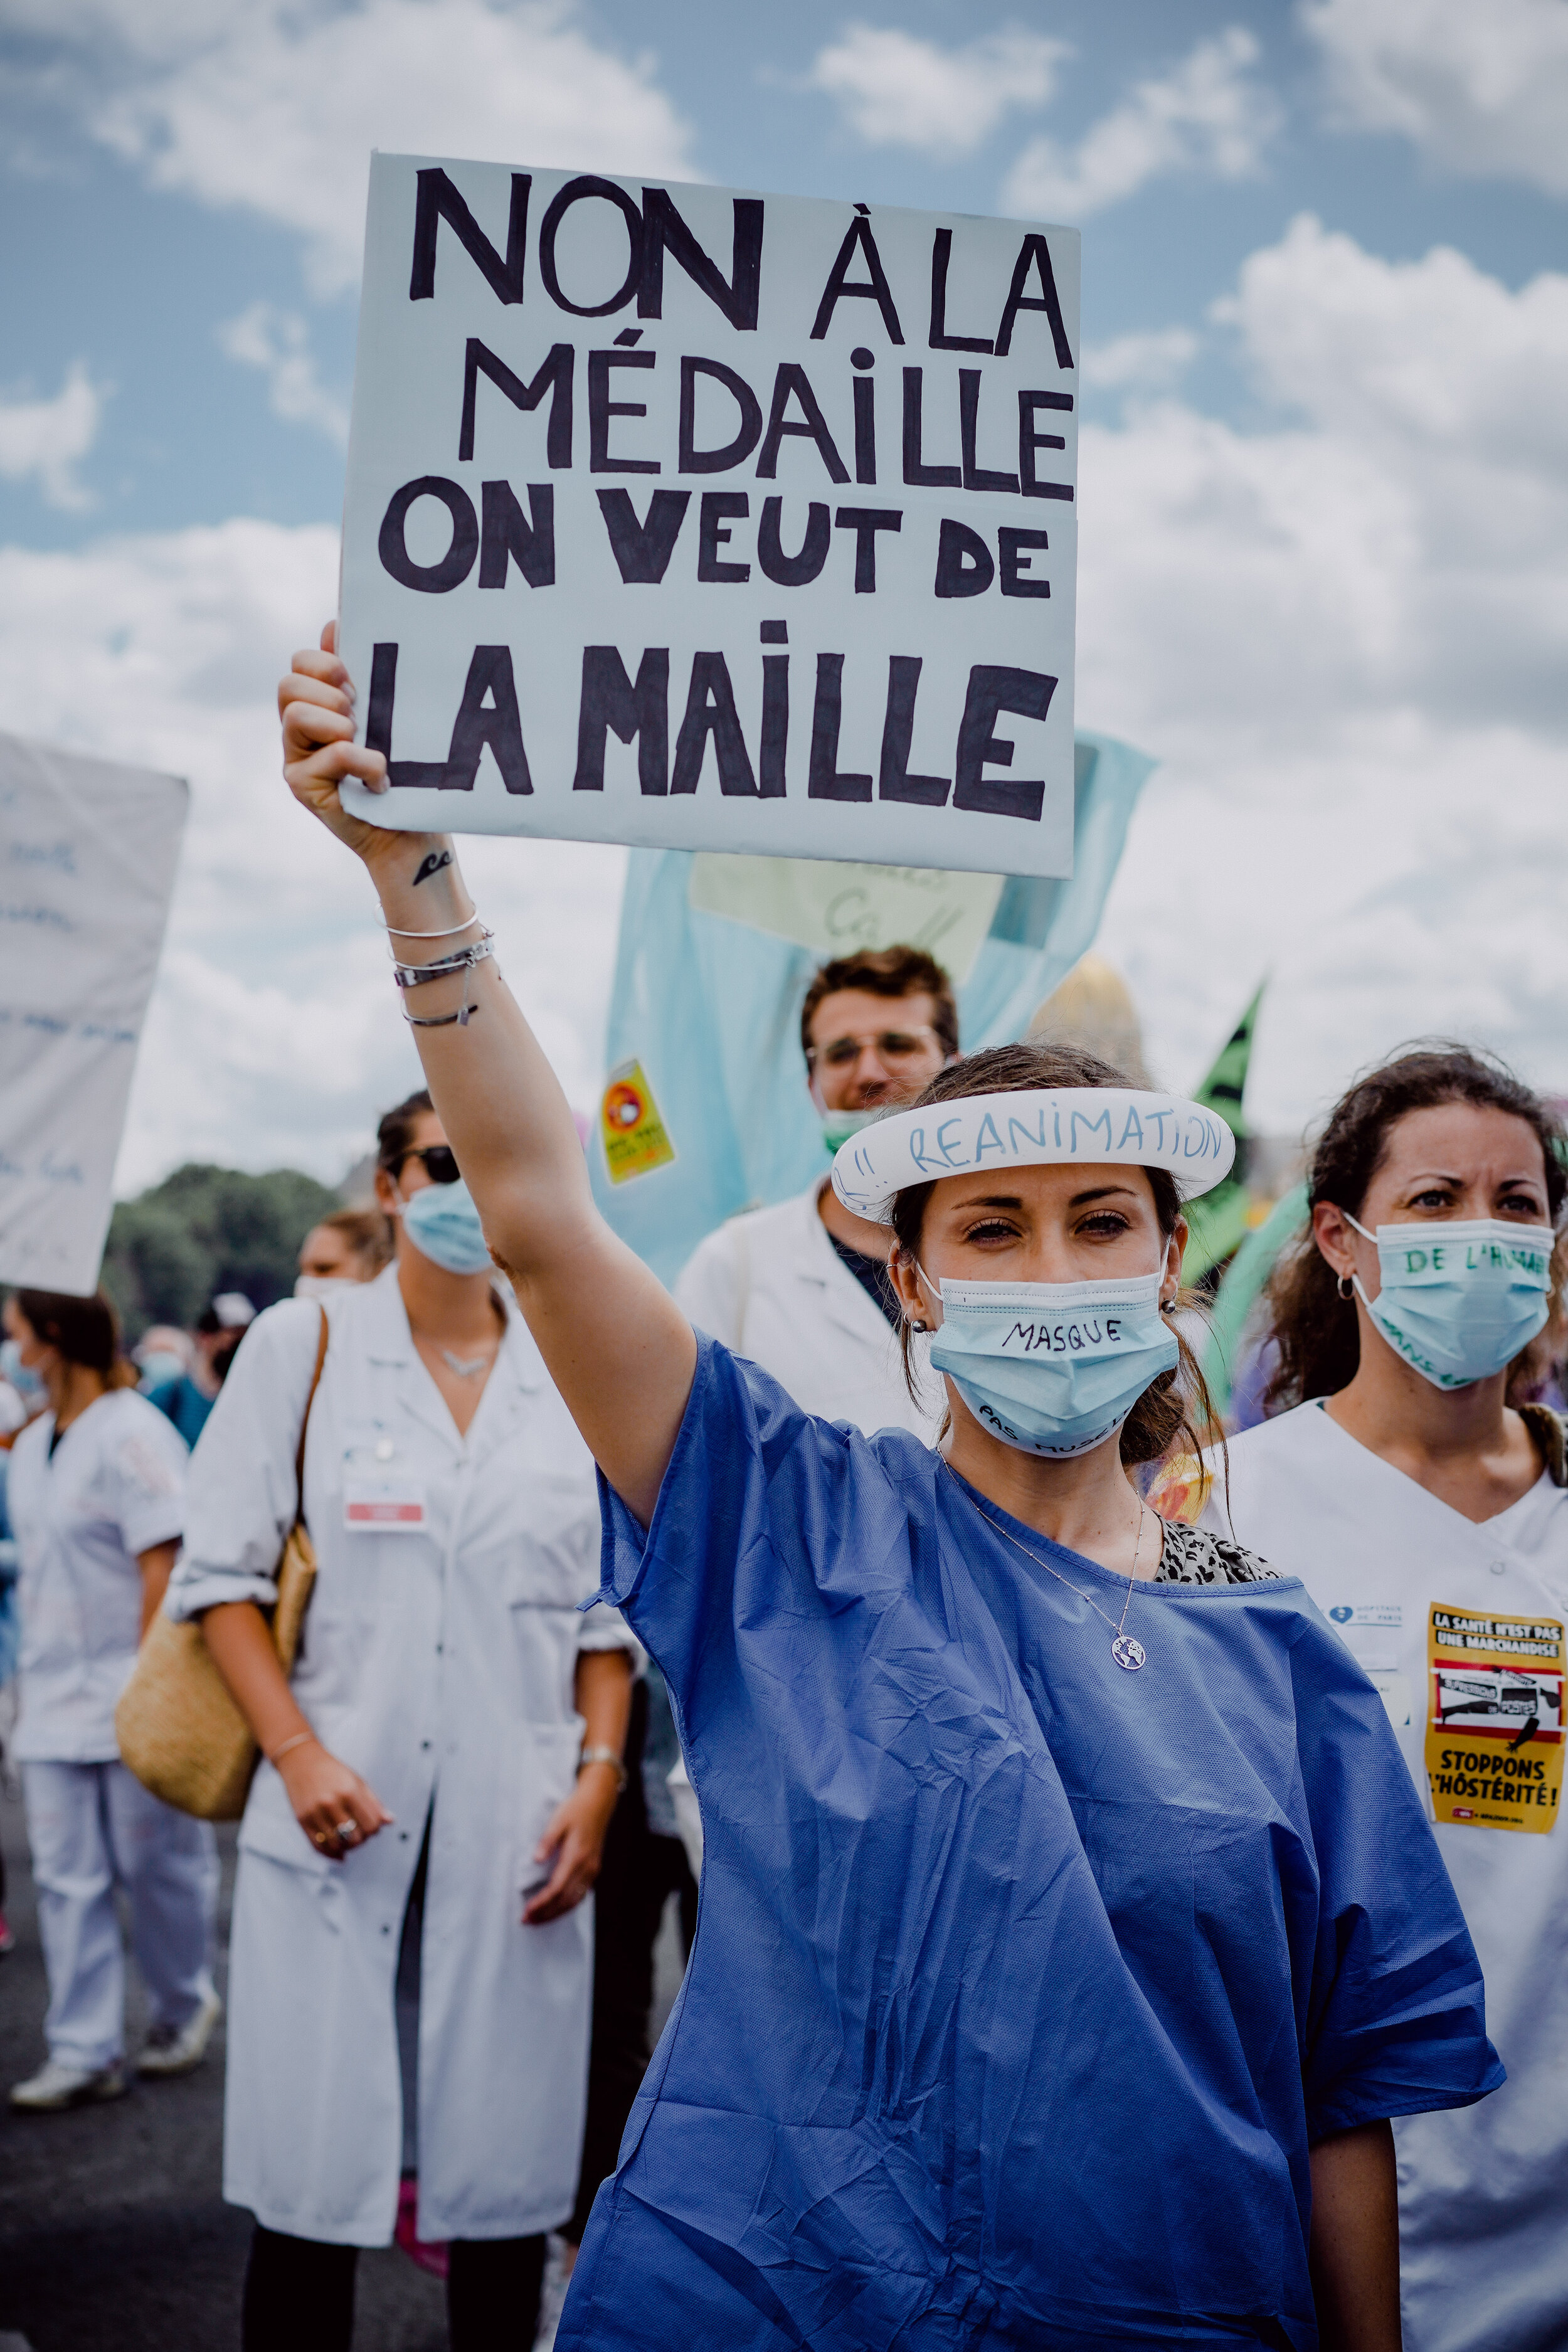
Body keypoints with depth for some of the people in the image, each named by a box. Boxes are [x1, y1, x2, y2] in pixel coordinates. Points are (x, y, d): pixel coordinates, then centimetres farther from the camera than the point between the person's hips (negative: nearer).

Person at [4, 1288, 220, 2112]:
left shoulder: (132, 1435, -14)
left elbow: (163, 1568, -16)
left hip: (130, 1701, -7)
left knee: (156, 1864, 6)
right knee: (66, 1879, 5)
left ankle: (182, 2008, 27)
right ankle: (84, 2051, 10)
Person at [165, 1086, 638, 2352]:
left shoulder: (574, 1374, 9)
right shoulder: (304, 1343, 3)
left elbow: (606, 1609, 12)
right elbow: (221, 1571, 1)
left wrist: (599, 1776, 0)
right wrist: (295, 1749, -10)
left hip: (516, 1822, 2)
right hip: (340, 1808, -2)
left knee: (506, 2174, 6)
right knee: (313, 2171, 0)